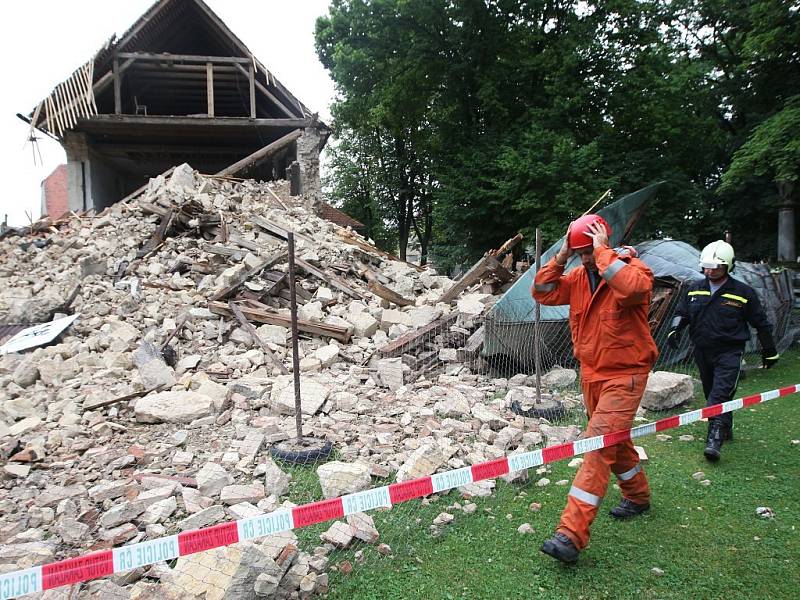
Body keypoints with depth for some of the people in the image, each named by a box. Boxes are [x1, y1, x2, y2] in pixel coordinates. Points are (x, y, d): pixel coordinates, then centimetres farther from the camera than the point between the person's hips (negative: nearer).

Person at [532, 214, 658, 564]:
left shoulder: (633, 269, -14)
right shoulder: (579, 277, 4)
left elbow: (632, 287, -38)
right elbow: (542, 293, -1)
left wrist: (603, 252, -28)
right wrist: (561, 256, -9)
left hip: (623, 375, -7)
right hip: (591, 374, 8)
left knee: (599, 446, -14)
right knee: (614, 440, 23)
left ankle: (572, 534, -15)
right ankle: (637, 497, 47)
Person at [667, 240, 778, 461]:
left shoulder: (743, 293, -3)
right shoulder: (694, 290, 6)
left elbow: (761, 323, 5)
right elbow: (682, 312, 14)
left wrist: (769, 350, 10)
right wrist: (675, 329, -8)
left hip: (729, 352, -5)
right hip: (702, 351, 5)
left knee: (720, 395, -17)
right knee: (711, 394, 15)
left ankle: (715, 439, -19)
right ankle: (725, 429, 34)